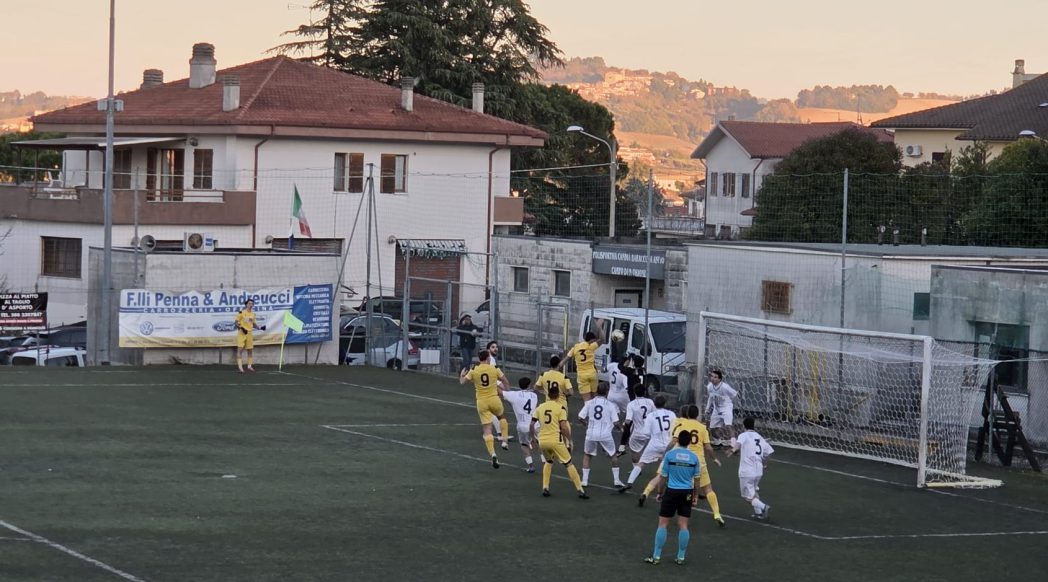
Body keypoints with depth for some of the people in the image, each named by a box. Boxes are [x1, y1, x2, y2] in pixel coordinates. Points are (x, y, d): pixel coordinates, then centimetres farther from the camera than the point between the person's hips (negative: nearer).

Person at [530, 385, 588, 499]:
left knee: (548, 462, 29)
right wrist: (569, 440, -1)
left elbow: (532, 424, 7)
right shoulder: (561, 408, -5)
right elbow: (564, 427, -12)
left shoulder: (540, 407, 7)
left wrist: (532, 437, 22)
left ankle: (545, 488, 20)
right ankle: (580, 490, 0)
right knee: (568, 464, 5)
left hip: (542, 441, 4)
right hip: (555, 441, -4)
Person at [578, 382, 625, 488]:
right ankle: (617, 480, 17)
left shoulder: (590, 403, 3)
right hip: (605, 435, -1)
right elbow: (616, 423, -4)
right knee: (613, 456, 19)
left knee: (587, 455, 21)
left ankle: (584, 480, 15)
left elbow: (581, 417, -1)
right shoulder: (610, 405, 0)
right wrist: (621, 425, 20)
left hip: (591, 434, 1)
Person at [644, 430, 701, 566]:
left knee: (663, 524, 4)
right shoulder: (694, 457, -1)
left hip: (671, 492, -2)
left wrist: (660, 493, 8)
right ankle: (681, 557, 10)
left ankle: (656, 556, 4)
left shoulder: (670, 454, -7)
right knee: (683, 525, 6)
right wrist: (695, 495, 18)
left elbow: (663, 477, -3)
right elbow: (696, 478, 5)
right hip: (687, 493, 2)